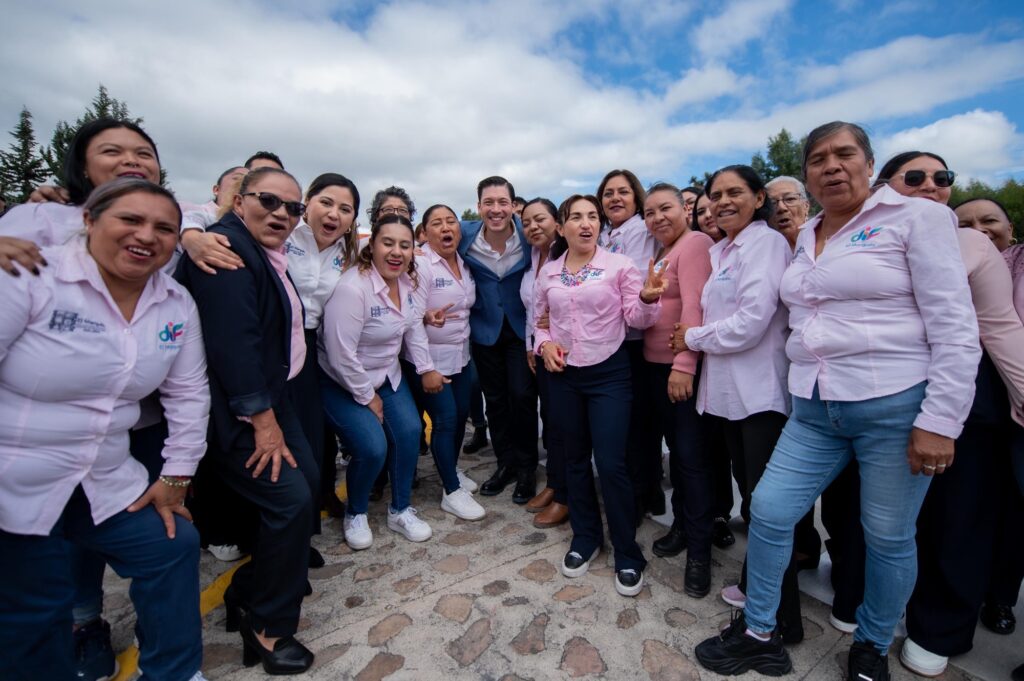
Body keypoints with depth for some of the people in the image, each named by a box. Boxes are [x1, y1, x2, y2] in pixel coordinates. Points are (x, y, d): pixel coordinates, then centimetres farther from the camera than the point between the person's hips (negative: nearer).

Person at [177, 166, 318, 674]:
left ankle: (248, 590, 32)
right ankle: (267, 626, 14)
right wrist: (262, 420, -21)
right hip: (237, 407, -10)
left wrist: (273, 408, 10)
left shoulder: (268, 252, 13)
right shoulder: (227, 246, -18)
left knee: (308, 482, 13)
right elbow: (232, 340, -25)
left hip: (269, 394, 10)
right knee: (289, 500, -9)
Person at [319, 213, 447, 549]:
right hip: (343, 383, -7)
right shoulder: (352, 288, -28)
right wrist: (367, 397, -16)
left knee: (409, 432, -8)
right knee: (373, 448, -18)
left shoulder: (406, 280, -4)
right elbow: (341, 354, -26)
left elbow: (414, 327, 9)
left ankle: (400, 511, 15)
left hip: (387, 375, 7)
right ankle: (355, 515, 14)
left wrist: (426, 368, 5)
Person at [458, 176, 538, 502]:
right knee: (495, 398, 10)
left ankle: (526, 468, 14)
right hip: (485, 328, 2)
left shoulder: (528, 234, -13)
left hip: (522, 327, -2)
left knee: (522, 395, -5)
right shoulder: (464, 235, -10)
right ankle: (505, 463, 27)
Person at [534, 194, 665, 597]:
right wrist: (544, 344, -5)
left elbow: (635, 318, -7)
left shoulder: (619, 265, -5)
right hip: (563, 375, 4)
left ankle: (628, 555, 17)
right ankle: (585, 537, 35)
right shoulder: (548, 272, 6)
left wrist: (647, 298, -27)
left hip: (609, 373, -3)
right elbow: (538, 318, 14)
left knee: (611, 464, -4)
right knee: (575, 459, 15)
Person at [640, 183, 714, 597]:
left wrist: (683, 365, -26)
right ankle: (681, 525, 33)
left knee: (692, 454, -1)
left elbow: (695, 306, -21)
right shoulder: (661, 253, 17)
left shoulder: (694, 243, -11)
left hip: (686, 367, -9)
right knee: (675, 447, 17)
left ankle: (699, 550, 13)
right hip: (656, 365, 9)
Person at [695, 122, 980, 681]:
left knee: (888, 537, 8)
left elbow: (955, 326, -10)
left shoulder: (916, 217, -4)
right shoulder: (806, 237, 13)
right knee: (768, 510, 4)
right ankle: (758, 634, 24)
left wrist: (940, 420, -14)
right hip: (814, 410, 5)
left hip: (897, 406, -5)